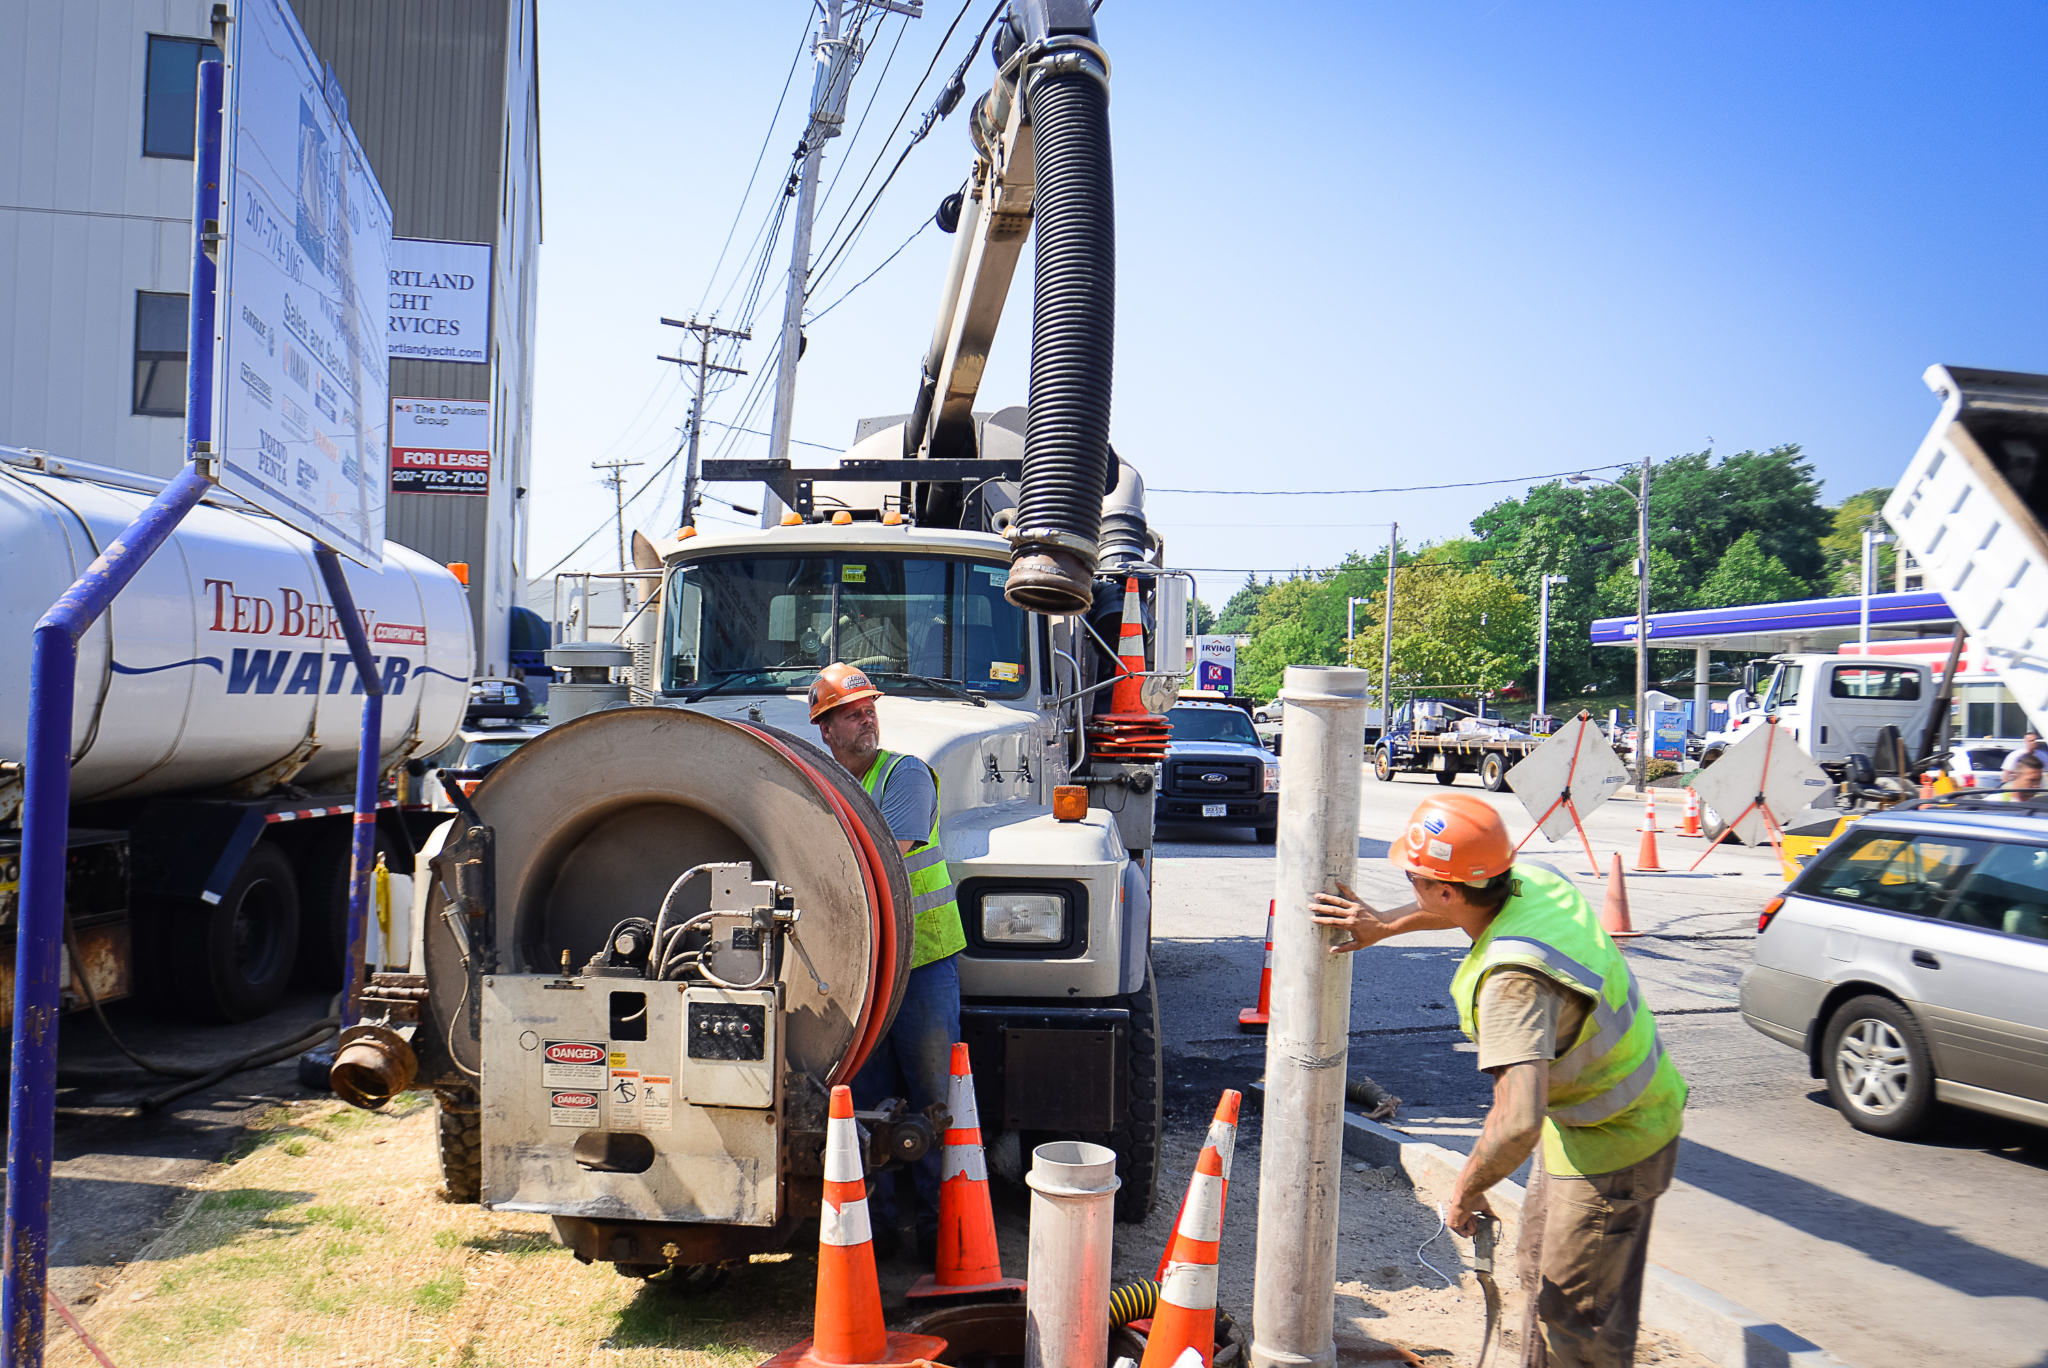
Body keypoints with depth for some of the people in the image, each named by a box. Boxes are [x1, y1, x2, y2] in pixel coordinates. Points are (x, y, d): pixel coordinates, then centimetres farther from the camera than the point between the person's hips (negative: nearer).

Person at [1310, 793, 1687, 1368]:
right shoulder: (1534, 880, -11)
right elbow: (1465, 907, 15)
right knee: (1542, 1268, 25)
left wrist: (1465, 1191, -28)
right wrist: (1384, 925, 7)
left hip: (1610, 1145, -10)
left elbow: (1519, 1123, -46)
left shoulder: (1513, 982, -38)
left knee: (1578, 1317, 5)